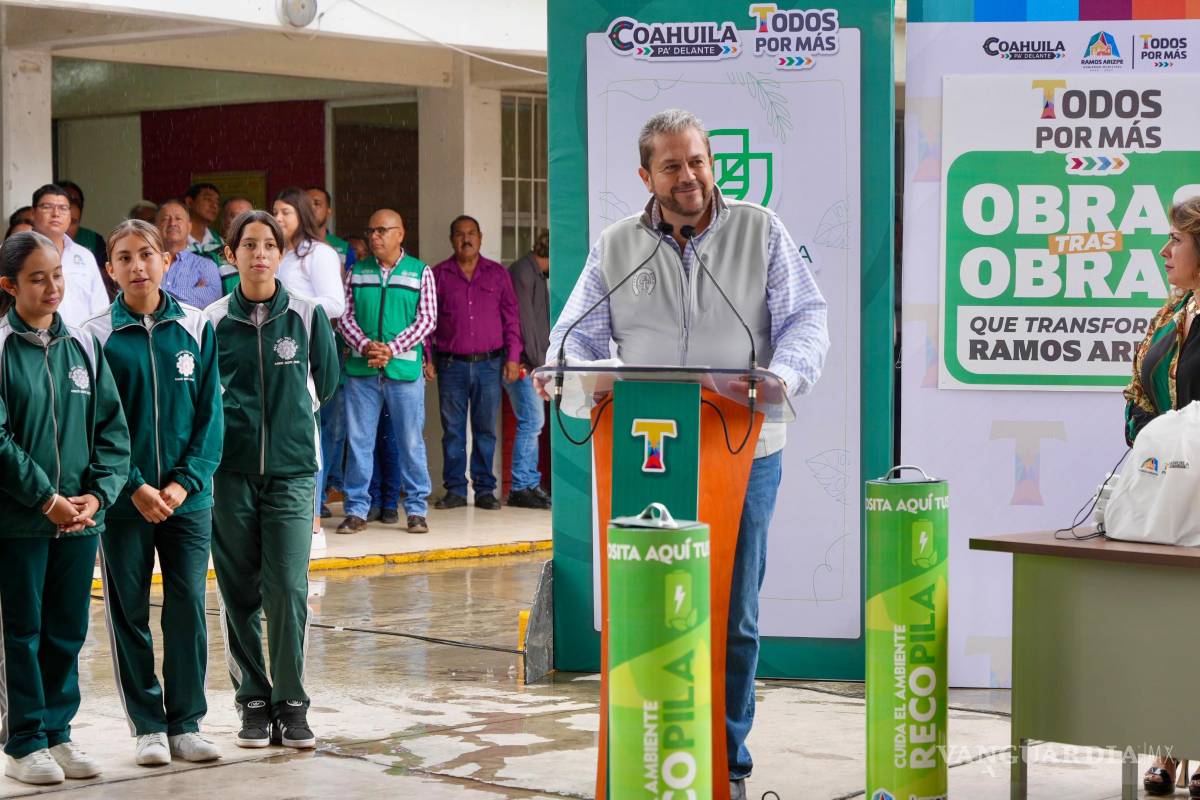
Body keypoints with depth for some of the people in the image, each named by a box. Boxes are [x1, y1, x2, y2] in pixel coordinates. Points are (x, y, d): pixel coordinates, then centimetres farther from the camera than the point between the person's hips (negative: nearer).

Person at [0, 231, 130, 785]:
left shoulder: (83, 347, 8)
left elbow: (112, 429, 7)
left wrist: (97, 494, -7)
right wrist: (46, 499, -15)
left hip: (81, 518, 5)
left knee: (68, 632, 10)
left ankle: (57, 734, 21)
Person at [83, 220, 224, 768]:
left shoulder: (196, 328, 2)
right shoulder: (97, 336, -3)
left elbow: (210, 414, 1)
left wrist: (186, 481, -10)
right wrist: (135, 487, -14)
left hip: (189, 498, 1)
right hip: (123, 503, -1)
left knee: (188, 611, 4)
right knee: (129, 615, 5)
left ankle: (187, 723, 14)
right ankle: (147, 726, 15)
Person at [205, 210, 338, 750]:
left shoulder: (307, 315, 4)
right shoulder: (214, 321, 3)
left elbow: (325, 380, 17)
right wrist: (236, 425, 8)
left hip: (291, 470, 0)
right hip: (230, 472, 1)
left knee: (289, 589, -8)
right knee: (239, 591, 3)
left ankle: (291, 703, 2)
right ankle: (253, 700, 13)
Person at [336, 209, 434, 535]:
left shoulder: (420, 272, 4)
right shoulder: (357, 273, 10)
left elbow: (427, 319, -2)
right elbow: (345, 316, 6)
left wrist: (391, 349, -12)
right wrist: (365, 345, -12)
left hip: (404, 368, -2)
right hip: (361, 369, 2)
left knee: (410, 440, 3)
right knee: (359, 440, 3)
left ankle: (416, 509, 11)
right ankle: (356, 510, 10)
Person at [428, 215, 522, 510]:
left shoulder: (498, 274, 9)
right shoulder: (438, 275, 7)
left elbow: (511, 318, 9)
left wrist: (513, 357, 1)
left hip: (489, 364, 0)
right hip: (451, 364, 0)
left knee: (486, 429, 4)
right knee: (452, 429, 2)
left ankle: (485, 489, 10)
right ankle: (455, 489, 9)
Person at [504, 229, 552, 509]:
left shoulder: (538, 274, 19)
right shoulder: (523, 272, -12)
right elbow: (523, 321, -17)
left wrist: (540, 361, 16)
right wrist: (537, 362, -15)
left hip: (532, 363, 10)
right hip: (523, 362, -10)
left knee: (532, 423, 10)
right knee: (532, 421, -10)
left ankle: (530, 485, 14)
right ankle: (521, 488, -7)